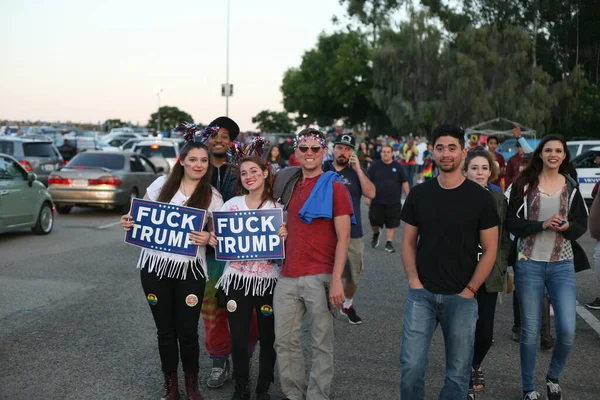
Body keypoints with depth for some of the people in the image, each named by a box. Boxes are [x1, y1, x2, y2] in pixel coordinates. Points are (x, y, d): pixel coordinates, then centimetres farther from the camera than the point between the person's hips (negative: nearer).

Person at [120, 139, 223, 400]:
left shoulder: (212, 197, -2)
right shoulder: (162, 184, 2)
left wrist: (207, 239, -23)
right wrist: (129, 222, -9)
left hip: (190, 268, -1)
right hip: (155, 265, 1)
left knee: (187, 331, 4)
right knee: (165, 330, 11)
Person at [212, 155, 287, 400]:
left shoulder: (278, 207, -1)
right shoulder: (231, 205, 4)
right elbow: (221, 240, 11)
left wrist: (285, 236, -19)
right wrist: (212, 240, -11)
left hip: (268, 280, -1)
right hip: (237, 278, 1)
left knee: (267, 337, 8)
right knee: (238, 337, 5)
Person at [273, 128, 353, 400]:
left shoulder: (334, 188, -3)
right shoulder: (290, 185, 14)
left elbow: (343, 238, -8)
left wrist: (336, 280, -16)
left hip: (319, 277, -5)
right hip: (287, 277, 6)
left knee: (321, 344, 4)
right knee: (284, 341, 10)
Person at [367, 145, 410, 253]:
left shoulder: (397, 167, 3)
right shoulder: (375, 166, 2)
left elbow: (404, 183, 6)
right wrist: (367, 197, -2)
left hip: (393, 202, 0)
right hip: (376, 201, 0)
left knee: (391, 224, 1)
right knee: (374, 222, 4)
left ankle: (389, 243, 13)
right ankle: (376, 234, 35)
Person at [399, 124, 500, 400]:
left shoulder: (481, 198, -4)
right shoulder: (419, 194, 3)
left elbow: (489, 250, -2)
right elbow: (408, 242, 8)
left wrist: (469, 290, -8)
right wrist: (413, 281, -5)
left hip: (461, 297, -1)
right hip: (421, 294, 1)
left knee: (458, 372, 9)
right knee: (411, 367, -1)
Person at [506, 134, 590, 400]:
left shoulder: (571, 186, 7)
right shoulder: (524, 184, -1)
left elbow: (582, 225, 7)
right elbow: (512, 223, -6)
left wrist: (566, 226, -15)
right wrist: (542, 224, -20)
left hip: (562, 265, 2)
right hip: (529, 263, -2)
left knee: (567, 330, -6)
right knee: (530, 331, 5)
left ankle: (553, 377, 23)